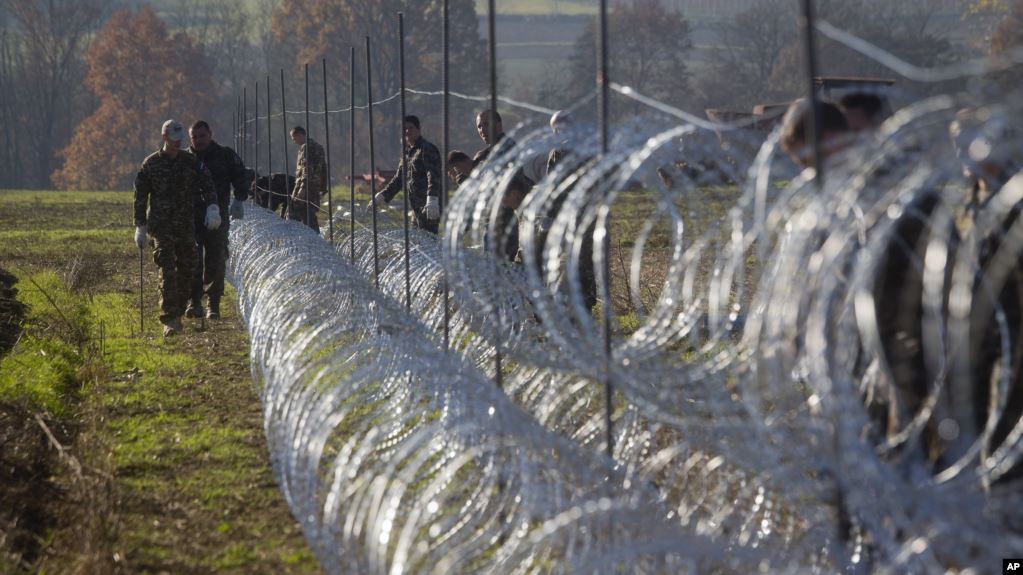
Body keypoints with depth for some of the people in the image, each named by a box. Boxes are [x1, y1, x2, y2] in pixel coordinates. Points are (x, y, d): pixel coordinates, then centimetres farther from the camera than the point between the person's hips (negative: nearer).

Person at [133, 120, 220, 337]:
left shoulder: (191, 161, 7)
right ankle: (169, 320, -17)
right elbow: (140, 196, 5)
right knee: (168, 270, -14)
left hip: (186, 225, 4)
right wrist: (140, 227, 4)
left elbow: (207, 184, 0)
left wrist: (212, 207, -19)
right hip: (161, 225, -4)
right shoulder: (151, 164, 1)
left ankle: (177, 313, 23)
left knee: (188, 268, 7)